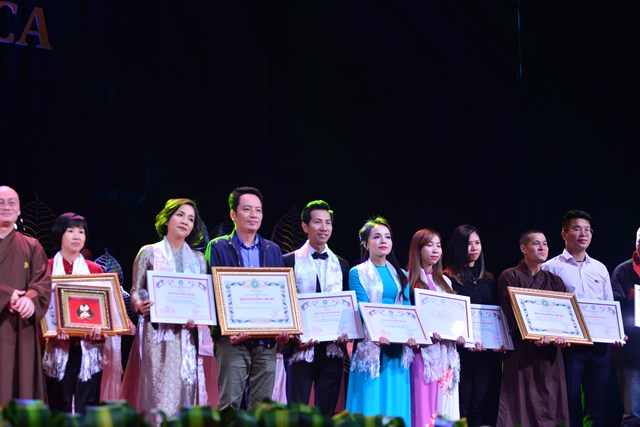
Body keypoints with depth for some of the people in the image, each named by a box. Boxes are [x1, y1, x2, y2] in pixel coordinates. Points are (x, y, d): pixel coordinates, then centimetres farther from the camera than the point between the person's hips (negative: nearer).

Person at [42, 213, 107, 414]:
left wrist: (99, 326, -13)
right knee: (59, 407, 1)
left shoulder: (95, 269, 11)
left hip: (89, 349, 2)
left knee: (88, 408, 1)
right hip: (58, 348, -2)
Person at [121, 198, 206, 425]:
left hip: (186, 335, 3)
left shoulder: (198, 259, 15)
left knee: (185, 393, 0)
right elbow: (135, 291, 5)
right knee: (159, 395, -10)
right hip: (157, 332, -3)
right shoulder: (149, 253, 7)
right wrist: (140, 305, -17)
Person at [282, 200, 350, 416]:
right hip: (301, 348, -3)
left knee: (327, 411, 7)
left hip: (333, 348, 3)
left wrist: (346, 332, -4)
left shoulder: (341, 265, 13)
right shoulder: (289, 261, 1)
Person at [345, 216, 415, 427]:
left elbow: (407, 308, 6)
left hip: (398, 348, 4)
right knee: (370, 405, -5)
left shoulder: (400, 275, 16)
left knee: (396, 404, 4)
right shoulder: (357, 273, 2)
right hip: (370, 346, -4)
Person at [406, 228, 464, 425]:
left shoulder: (445, 281, 17)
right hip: (425, 351, -5)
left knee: (445, 405, 4)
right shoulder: (410, 280, 0)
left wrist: (460, 334, -3)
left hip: (447, 351, 5)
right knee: (424, 403, -8)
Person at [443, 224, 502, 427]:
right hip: (462, 351, -5)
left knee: (482, 405, 4)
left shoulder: (488, 279, 16)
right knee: (462, 405, -2)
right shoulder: (448, 279, -1)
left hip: (489, 351, 5)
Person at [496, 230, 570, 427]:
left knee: (550, 407, 1)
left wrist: (560, 335, -17)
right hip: (521, 351, -4)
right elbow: (512, 314, -9)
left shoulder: (555, 281, 17)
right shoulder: (510, 277, 2)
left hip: (550, 354, 4)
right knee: (520, 407, -6)